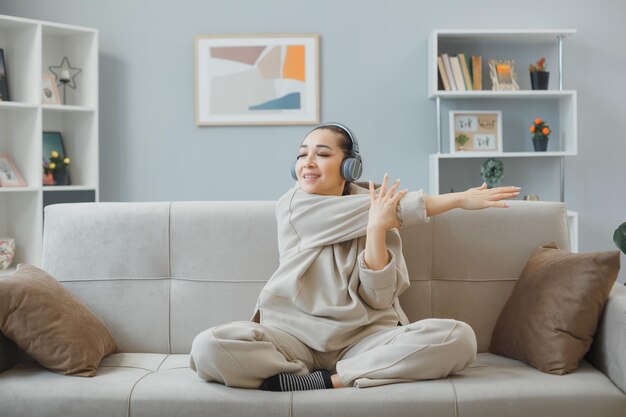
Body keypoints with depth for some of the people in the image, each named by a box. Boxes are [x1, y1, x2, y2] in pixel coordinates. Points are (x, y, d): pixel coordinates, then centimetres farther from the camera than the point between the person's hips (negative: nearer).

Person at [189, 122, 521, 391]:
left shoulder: (379, 210, 4)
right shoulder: (292, 206, -1)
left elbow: (379, 297, -6)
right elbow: (375, 210, -10)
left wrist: (377, 230, -21)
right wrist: (458, 199, -8)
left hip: (364, 337, 2)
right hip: (294, 334, -1)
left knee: (459, 337, -24)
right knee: (208, 347, -29)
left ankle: (329, 381, -22)